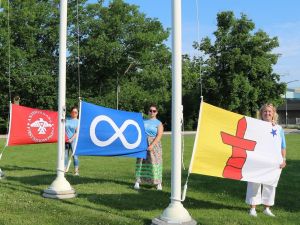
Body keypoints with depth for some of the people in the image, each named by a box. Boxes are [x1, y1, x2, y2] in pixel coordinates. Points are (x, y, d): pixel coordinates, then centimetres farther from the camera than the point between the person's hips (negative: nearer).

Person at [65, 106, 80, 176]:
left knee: (74, 155, -5)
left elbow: (77, 132, -4)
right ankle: (64, 170, 7)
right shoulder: (67, 119, 13)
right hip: (65, 140, 3)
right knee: (65, 155, 3)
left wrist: (71, 139, -14)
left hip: (73, 140, -3)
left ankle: (76, 171, -2)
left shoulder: (78, 121, 3)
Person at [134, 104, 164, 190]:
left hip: (154, 144, -3)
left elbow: (159, 136, -8)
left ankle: (158, 183, -1)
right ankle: (137, 182, 3)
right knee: (141, 162, 0)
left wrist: (152, 145, -19)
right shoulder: (144, 121, 14)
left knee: (155, 163, -6)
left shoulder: (158, 123, 3)